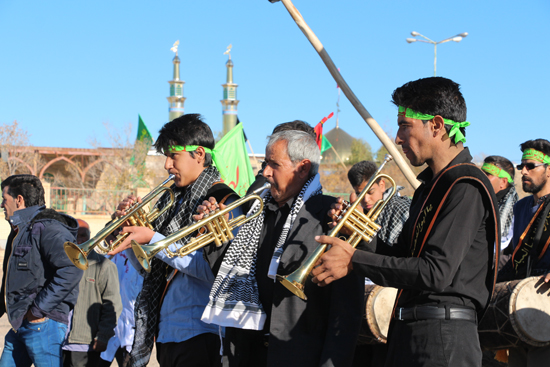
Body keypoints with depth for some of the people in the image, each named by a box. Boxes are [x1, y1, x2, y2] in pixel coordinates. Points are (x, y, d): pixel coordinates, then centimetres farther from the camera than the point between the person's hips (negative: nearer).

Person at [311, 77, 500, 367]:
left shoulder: (466, 188, -15)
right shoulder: (430, 185, 17)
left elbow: (436, 273, -23)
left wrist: (354, 260, -16)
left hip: (443, 335, -9)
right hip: (408, 332, 9)